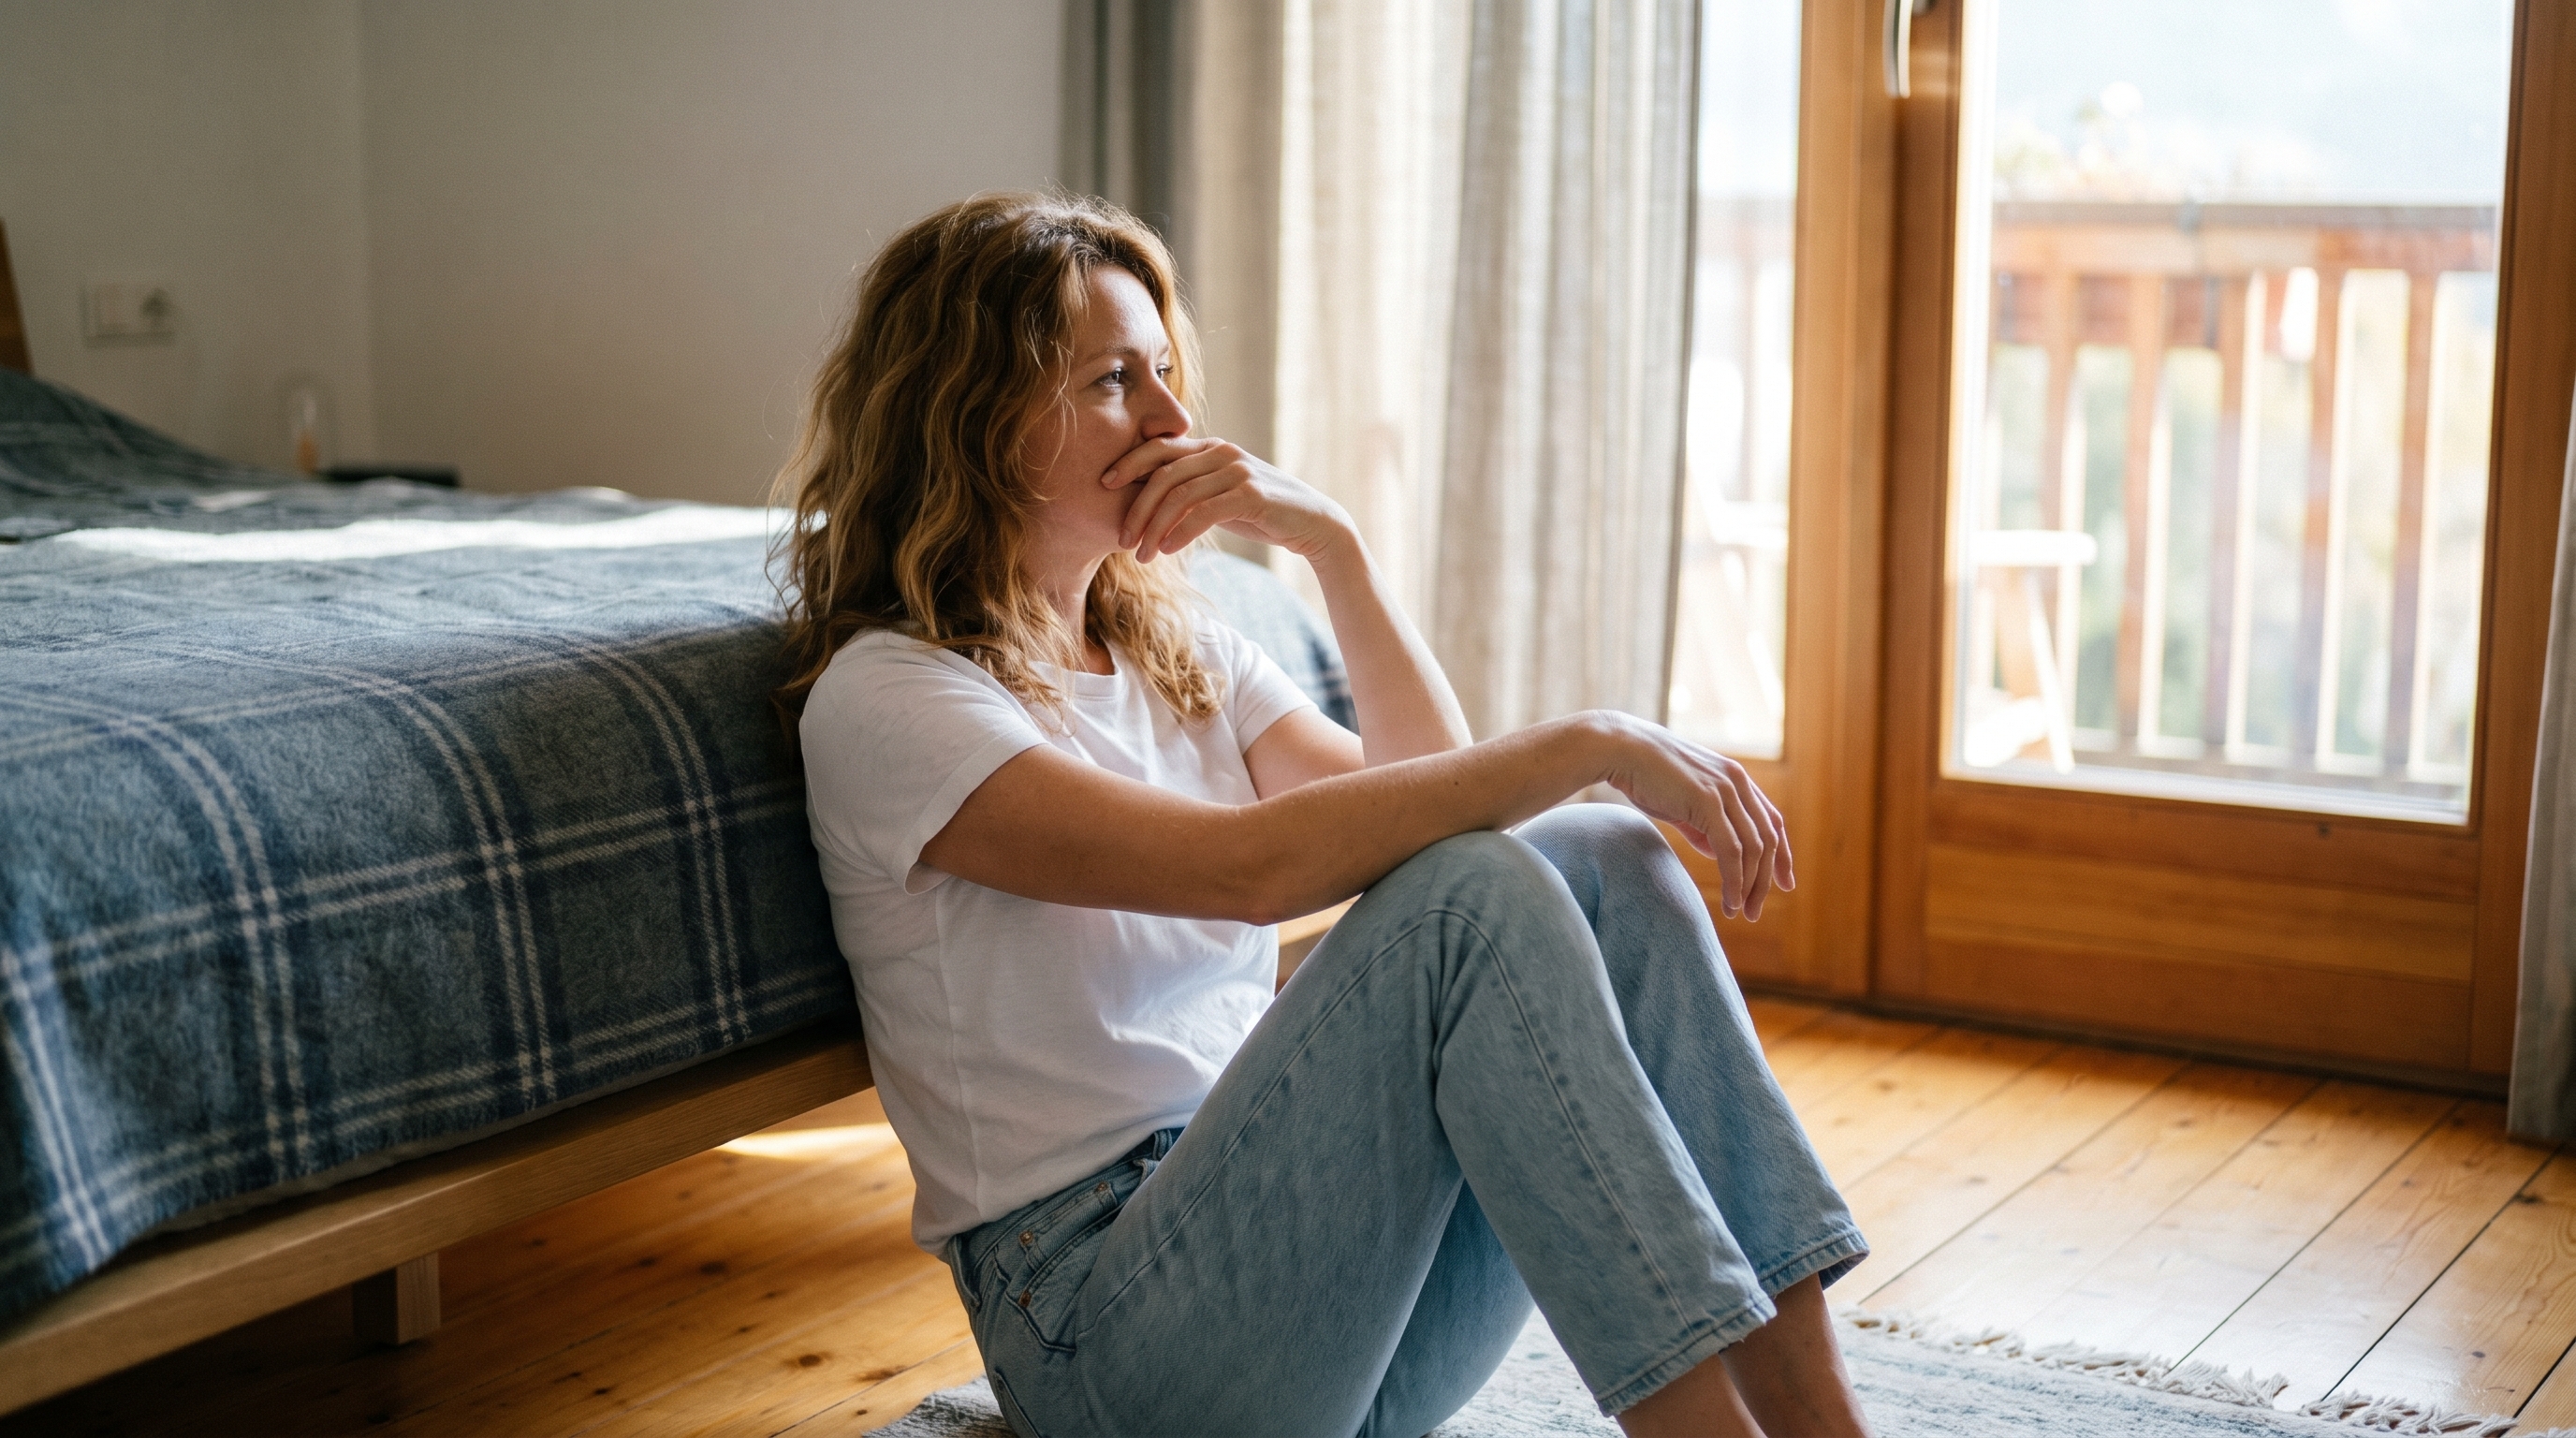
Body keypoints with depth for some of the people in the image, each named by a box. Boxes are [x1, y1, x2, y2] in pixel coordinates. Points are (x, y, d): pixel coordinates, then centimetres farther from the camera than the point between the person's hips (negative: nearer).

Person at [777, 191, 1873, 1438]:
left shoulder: (1176, 649, 17)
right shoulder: (881, 695, -10)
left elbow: (1432, 793, 7)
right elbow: (1249, 866, -24)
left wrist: (1328, 539, 0)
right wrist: (1591, 746, -22)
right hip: (1106, 1324, -7)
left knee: (1599, 862, -15)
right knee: (1471, 897, -28)